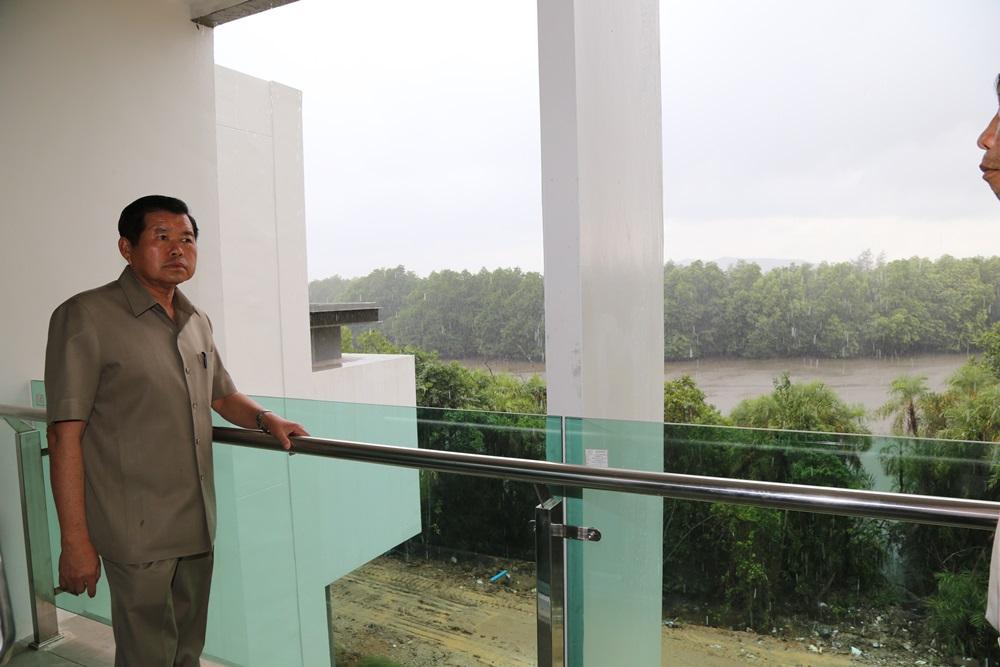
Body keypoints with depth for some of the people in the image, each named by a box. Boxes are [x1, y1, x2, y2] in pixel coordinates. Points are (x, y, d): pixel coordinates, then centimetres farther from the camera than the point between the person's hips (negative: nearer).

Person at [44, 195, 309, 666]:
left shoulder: (197, 322, 10)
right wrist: (75, 540, -14)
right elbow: (65, 435, -13)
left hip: (197, 526, 6)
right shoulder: (86, 317, -10)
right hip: (138, 534, -6)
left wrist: (266, 419, 2)